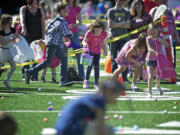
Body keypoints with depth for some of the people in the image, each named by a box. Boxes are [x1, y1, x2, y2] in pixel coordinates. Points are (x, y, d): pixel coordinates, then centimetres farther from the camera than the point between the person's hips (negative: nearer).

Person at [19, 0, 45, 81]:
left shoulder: (40, 11, 9)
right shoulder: (24, 9, 6)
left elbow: (43, 25, 6)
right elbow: (22, 19, -12)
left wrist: (43, 36, -3)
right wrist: (23, 28, -31)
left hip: (37, 37, 1)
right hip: (27, 36, -1)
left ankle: (34, 76, 0)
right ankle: (24, 75, -2)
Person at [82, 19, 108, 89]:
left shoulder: (104, 34, -19)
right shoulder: (89, 33, -27)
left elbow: (103, 44, -4)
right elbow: (84, 41, -14)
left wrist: (105, 51, -19)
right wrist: (85, 44, -37)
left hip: (97, 52, 3)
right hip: (89, 51, -3)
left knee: (96, 66, 1)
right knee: (90, 64, -17)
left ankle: (96, 83, 12)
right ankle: (86, 81, -4)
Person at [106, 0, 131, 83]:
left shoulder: (126, 12, 13)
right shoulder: (111, 11, 6)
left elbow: (128, 25, 0)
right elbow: (110, 25, -6)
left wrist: (116, 25, -7)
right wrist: (121, 24, -4)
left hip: (123, 38, 2)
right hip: (113, 38, -2)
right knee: (114, 59, 0)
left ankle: (124, 77, -6)